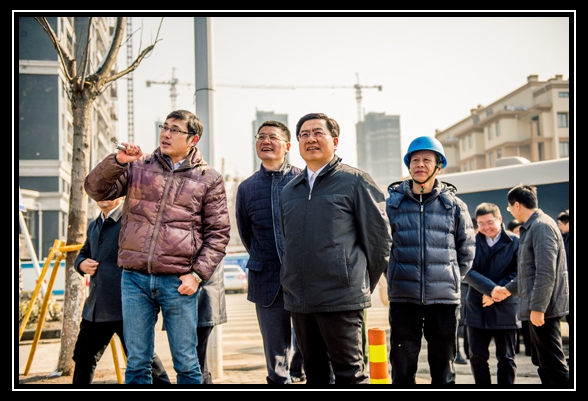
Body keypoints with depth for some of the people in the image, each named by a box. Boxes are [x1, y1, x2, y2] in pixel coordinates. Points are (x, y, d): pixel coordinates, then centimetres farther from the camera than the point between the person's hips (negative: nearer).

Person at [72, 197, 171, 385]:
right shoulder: (93, 226, 18)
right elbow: (83, 253, 29)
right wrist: (81, 264, 5)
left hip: (126, 306, -8)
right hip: (95, 308, 8)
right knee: (84, 356, 17)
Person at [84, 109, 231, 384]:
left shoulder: (209, 179, 3)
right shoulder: (138, 167, 10)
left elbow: (218, 233, 2)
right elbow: (96, 190, 6)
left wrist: (197, 274, -8)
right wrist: (118, 161, -11)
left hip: (178, 282, -2)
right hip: (135, 279, 2)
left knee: (186, 364, 6)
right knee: (136, 363, 11)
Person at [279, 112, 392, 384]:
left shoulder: (355, 181, -2)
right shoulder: (289, 190, 15)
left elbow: (379, 237, -3)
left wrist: (363, 284, 1)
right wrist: (292, 282, 15)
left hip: (341, 299, -6)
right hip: (298, 300, 6)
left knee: (349, 372, -1)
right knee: (314, 372, 13)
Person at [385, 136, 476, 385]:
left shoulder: (454, 205, 5)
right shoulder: (392, 203, 4)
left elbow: (467, 251, 13)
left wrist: (450, 279, 11)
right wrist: (394, 276, 10)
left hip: (444, 299, 0)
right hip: (403, 299, 0)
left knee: (444, 372, 9)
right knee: (402, 371, 5)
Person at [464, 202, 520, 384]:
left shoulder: (515, 242, -2)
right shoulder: (472, 241, 3)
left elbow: (517, 273, -6)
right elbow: (468, 271, -8)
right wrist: (491, 288, -22)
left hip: (505, 308, -2)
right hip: (477, 308, 2)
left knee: (506, 357, 7)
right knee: (477, 356, 6)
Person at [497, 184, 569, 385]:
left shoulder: (542, 227, -15)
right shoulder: (531, 227, 16)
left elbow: (546, 273, -22)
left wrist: (537, 307, -23)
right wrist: (509, 289, 22)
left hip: (542, 309, -10)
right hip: (536, 307, 10)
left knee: (553, 364, -8)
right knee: (542, 362, 15)